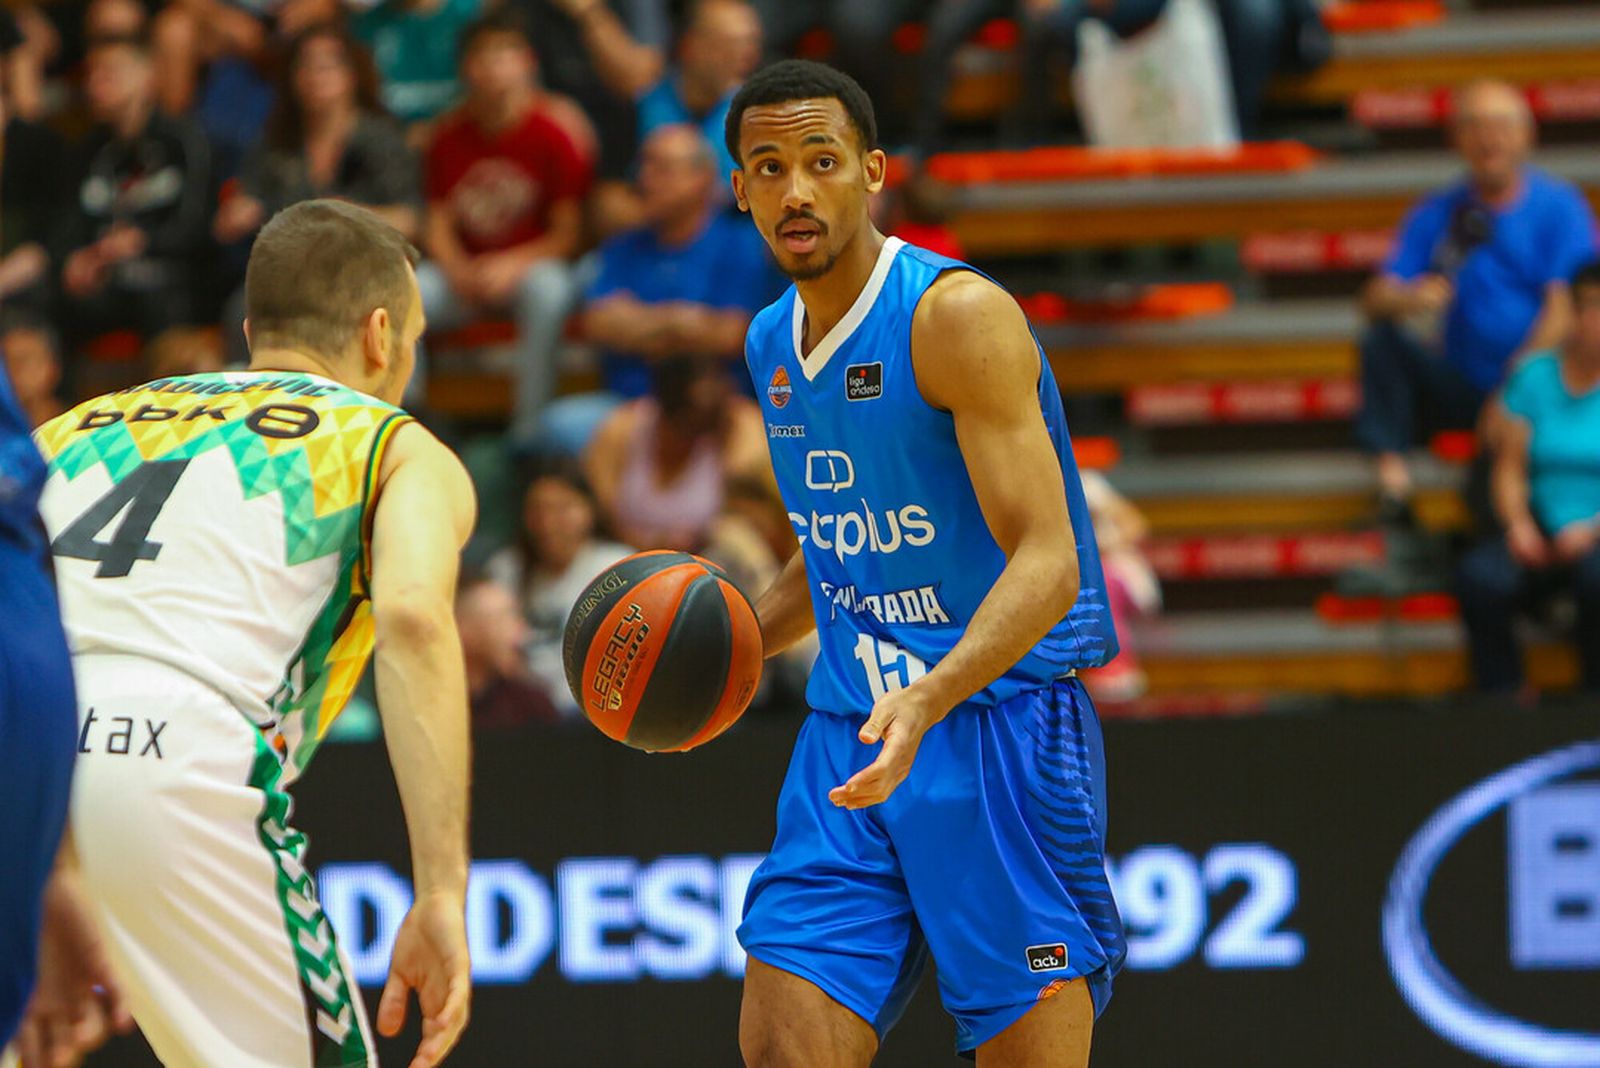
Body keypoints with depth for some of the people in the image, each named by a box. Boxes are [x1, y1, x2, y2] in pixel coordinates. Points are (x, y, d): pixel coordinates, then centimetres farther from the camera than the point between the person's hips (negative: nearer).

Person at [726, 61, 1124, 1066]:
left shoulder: (958, 316, -14)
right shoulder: (773, 345, 12)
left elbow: (1046, 562, -21)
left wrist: (928, 701, -37)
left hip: (997, 718, -7)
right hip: (853, 736, 7)